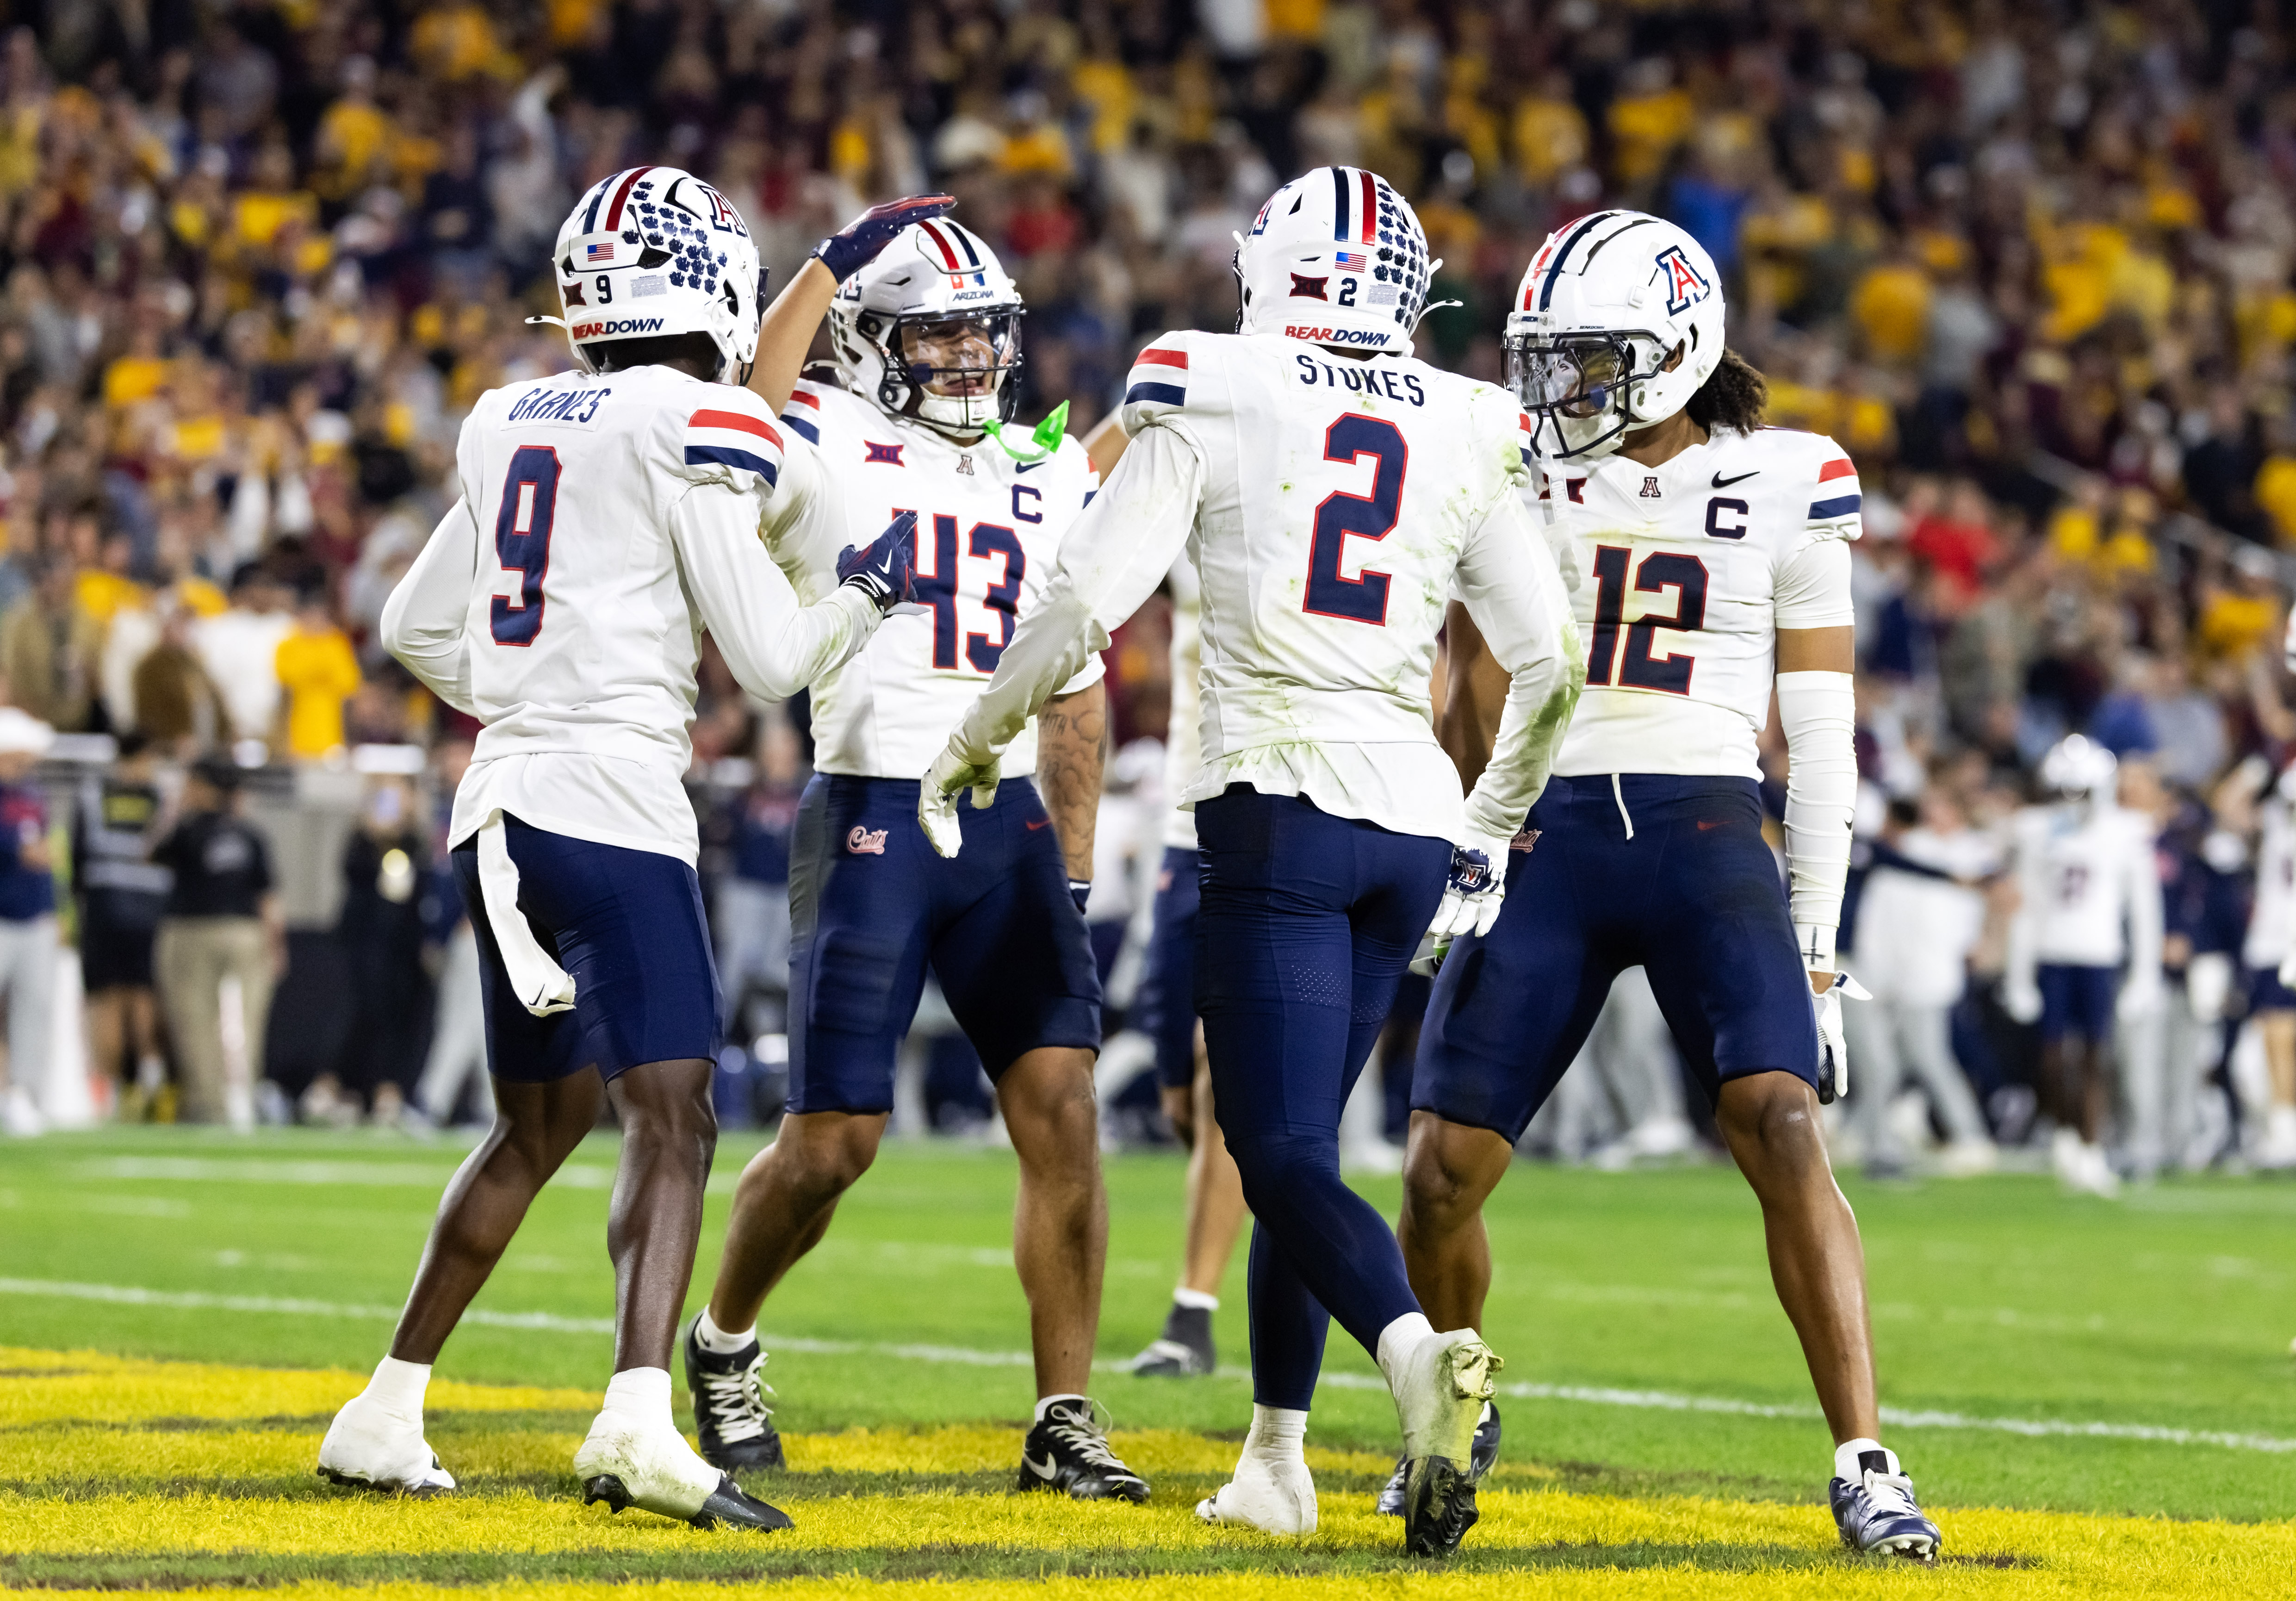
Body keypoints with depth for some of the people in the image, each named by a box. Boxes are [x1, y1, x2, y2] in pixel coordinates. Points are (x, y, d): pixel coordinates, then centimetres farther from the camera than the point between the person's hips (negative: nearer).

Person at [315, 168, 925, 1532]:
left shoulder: (515, 424, 14)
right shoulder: (696, 429, -8)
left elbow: (418, 625, 24)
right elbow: (772, 657, -7)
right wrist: (868, 593, 10)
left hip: (502, 807, 8)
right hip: (613, 815, -8)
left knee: (542, 1122, 20)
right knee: (672, 1120, -12)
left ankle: (386, 1417, 23)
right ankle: (638, 1423, -29)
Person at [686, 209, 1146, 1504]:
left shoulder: (1051, 477, 14)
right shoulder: (835, 447, -1)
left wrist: (1071, 877, 14)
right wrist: (832, 267, -22)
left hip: (1010, 821, 4)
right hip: (872, 817, -4)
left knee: (1063, 1108, -7)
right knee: (835, 1139, -1)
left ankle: (1065, 1424, -1)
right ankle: (725, 1346, 27)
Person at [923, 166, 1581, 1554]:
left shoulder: (1214, 397, 0)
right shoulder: (1468, 437, 11)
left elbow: (1090, 602, -4)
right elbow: (1551, 660, 11)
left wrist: (973, 747, 11)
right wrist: (1494, 827, 27)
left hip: (1279, 806, -4)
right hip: (1410, 812, 5)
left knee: (1288, 1156, -7)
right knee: (1297, 1137, 17)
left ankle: (1419, 1351, -35)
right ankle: (1275, 1462, 19)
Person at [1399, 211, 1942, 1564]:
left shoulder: (1786, 488, 3)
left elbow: (1820, 731, 6)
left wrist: (1816, 940, 2)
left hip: (1707, 840, -2)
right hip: (1545, 840, 2)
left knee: (1784, 1131, -21)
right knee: (1444, 1171, -2)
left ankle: (1866, 1467, -19)